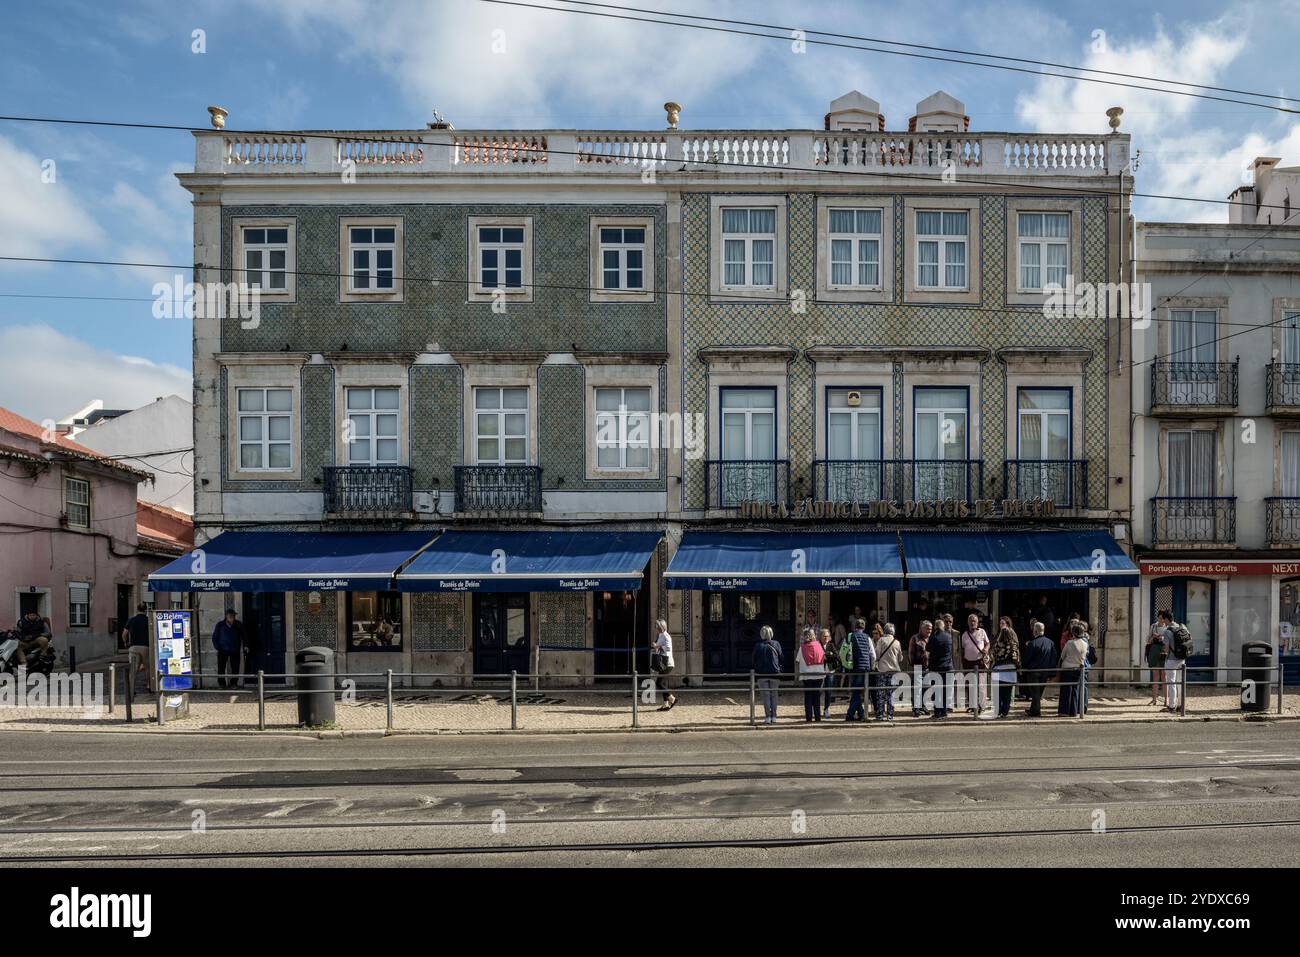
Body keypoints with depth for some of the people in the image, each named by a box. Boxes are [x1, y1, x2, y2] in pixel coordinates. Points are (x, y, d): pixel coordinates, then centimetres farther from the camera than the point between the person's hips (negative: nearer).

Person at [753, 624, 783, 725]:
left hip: (762, 674, -1)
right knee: (774, 695, 9)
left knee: (766, 695, 2)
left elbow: (755, 661, 2)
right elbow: (781, 659, 4)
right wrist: (780, 671, 14)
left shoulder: (757, 646, -3)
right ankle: (773, 717, 8)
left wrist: (755, 674, 11)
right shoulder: (776, 644, 0)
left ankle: (767, 717, -3)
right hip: (775, 674, 1)